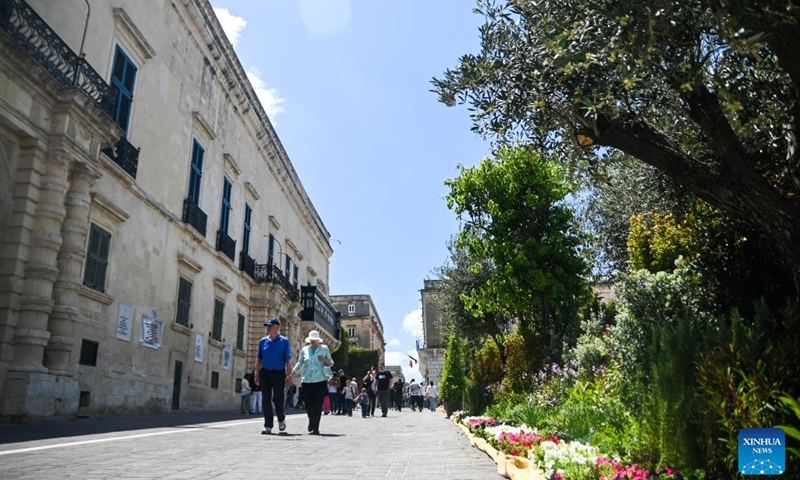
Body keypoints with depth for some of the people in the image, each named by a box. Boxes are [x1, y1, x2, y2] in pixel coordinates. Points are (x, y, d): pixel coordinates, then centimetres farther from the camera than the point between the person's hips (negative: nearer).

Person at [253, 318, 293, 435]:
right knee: (266, 400, 3)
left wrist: (290, 375, -8)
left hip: (278, 373, -3)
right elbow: (259, 359, 13)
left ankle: (281, 419, 24)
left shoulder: (284, 341, -1)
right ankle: (268, 426, 9)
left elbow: (288, 360, -3)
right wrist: (257, 374, 7)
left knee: (278, 399, -3)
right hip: (265, 373, 3)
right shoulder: (263, 341, 8)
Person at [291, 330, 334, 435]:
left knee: (317, 405, -8)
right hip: (307, 381, 2)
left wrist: (325, 360, -10)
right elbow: (299, 363, 16)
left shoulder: (324, 349, 8)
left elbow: (331, 363, 11)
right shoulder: (304, 350, 12)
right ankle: (312, 424, 28)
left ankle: (314, 428, -5)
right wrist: (292, 374, 5)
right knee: (308, 404, 4)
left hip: (320, 381, -2)